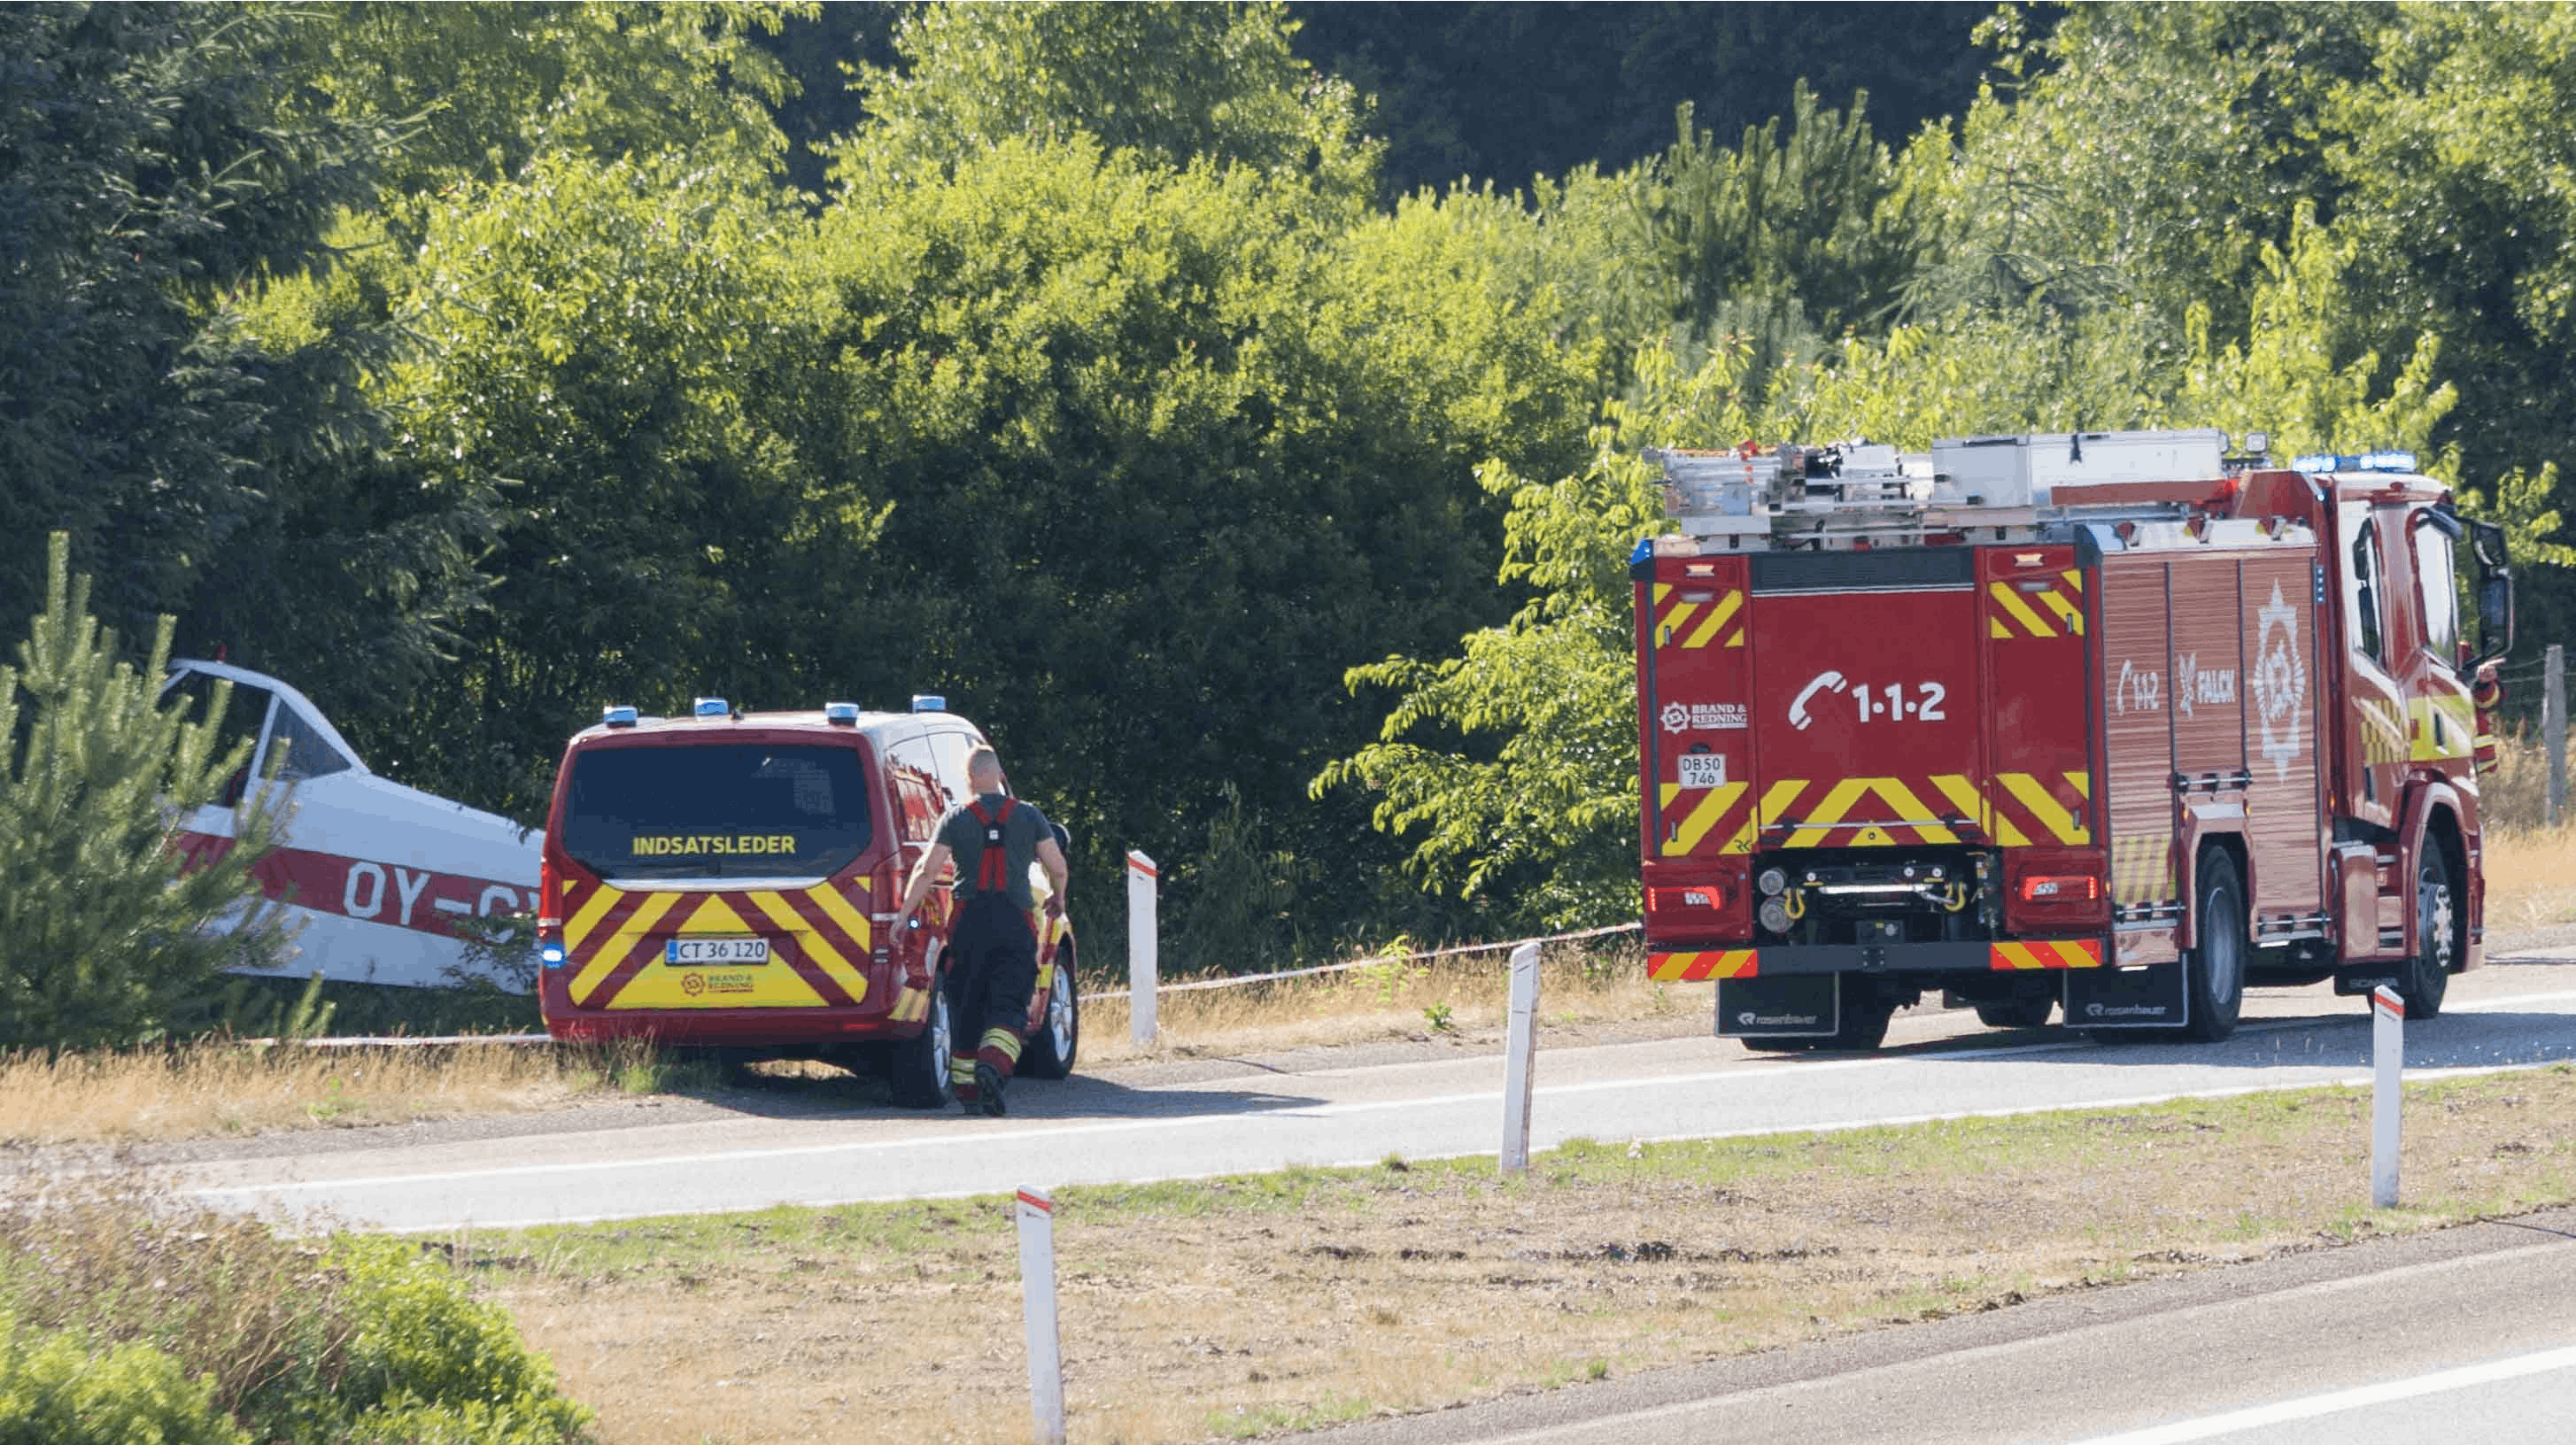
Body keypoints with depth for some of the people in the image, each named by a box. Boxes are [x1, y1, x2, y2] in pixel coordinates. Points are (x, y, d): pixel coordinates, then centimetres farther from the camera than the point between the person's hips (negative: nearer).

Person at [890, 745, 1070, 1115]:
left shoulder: (957, 818, 1)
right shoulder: (1029, 817, 4)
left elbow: (927, 870, -5)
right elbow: (1057, 868, 5)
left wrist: (904, 914, 1)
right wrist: (1057, 898, 25)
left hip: (969, 919, 0)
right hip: (1015, 923, 0)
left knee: (965, 1006, 11)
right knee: (1009, 1006, -3)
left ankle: (966, 1088, 14)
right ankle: (994, 1063, -30)